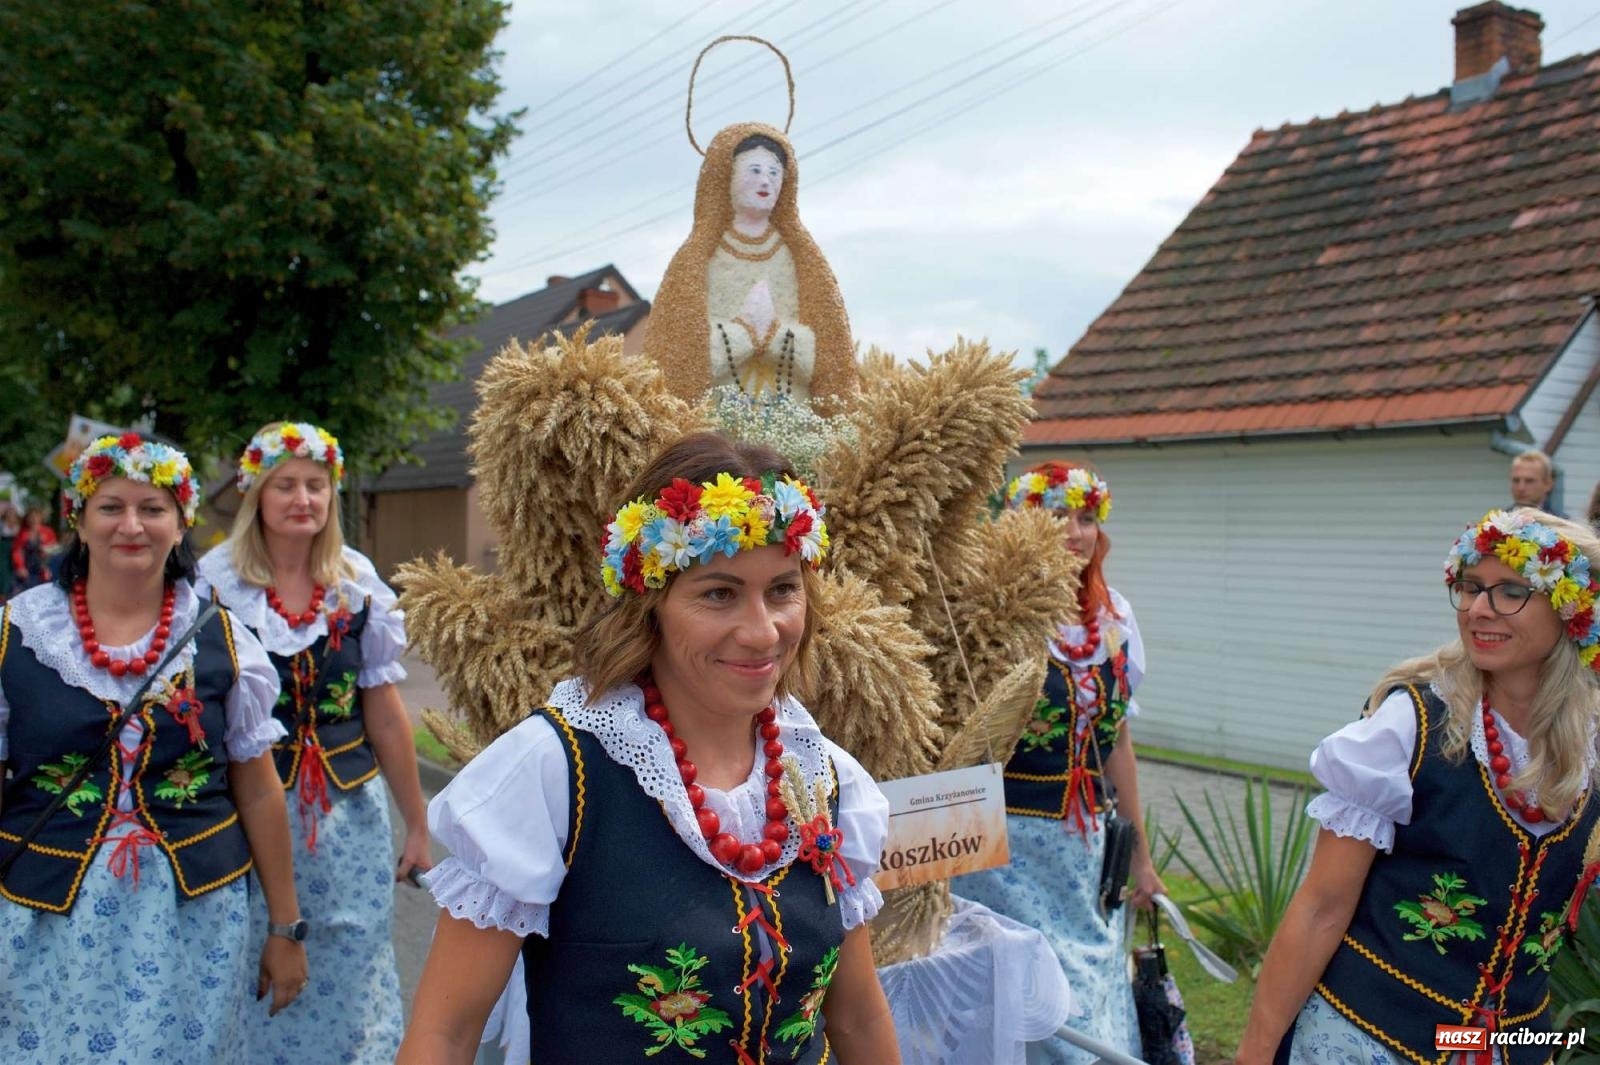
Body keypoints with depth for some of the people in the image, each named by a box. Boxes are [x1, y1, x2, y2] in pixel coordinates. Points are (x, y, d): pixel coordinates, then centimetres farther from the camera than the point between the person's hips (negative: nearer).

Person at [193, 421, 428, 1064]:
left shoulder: (358, 587, 3)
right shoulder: (214, 583, -4)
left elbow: (386, 717, 7)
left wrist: (416, 824, 10)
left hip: (349, 814, 2)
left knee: (348, 973, 7)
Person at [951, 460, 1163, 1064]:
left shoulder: (1115, 615, 4)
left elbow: (1117, 740, 13)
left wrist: (1140, 854, 17)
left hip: (1088, 850, 6)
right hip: (1009, 851, -6)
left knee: (1103, 1013, 15)